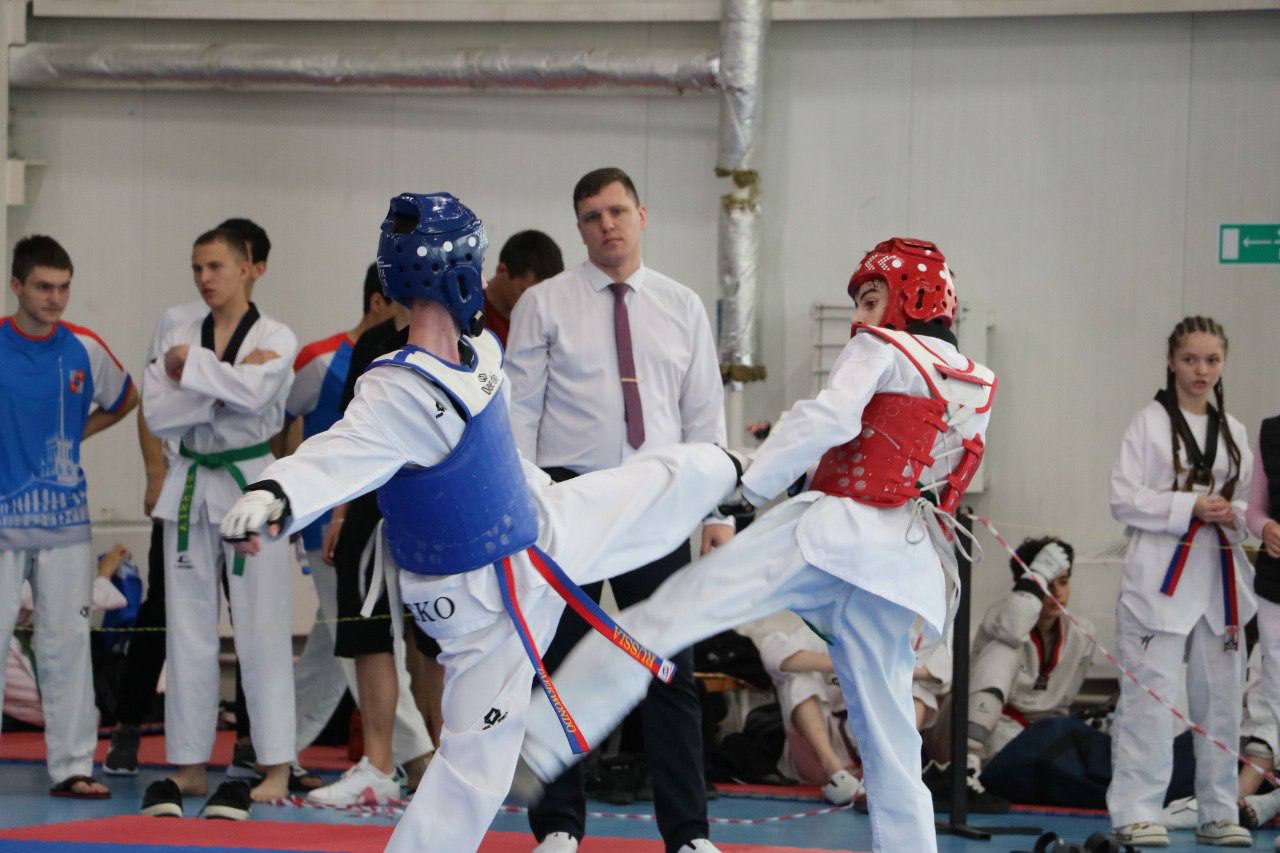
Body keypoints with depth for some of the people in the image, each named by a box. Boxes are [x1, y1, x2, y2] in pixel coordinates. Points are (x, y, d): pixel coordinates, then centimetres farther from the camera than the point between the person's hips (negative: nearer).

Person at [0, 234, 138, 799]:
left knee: (68, 643, 4)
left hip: (66, 520, 3)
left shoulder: (84, 349, 4)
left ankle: (72, 766, 9)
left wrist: (77, 434, 10)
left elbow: (124, 401, 22)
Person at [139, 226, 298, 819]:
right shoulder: (179, 340, 8)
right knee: (188, 631, 7)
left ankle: (276, 769, -2)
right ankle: (189, 767, 13)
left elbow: (255, 392, -23)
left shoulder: (275, 339, -3)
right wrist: (222, 382, -15)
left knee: (261, 631, -5)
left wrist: (192, 367, -13)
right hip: (192, 489, 4)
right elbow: (157, 415, -5)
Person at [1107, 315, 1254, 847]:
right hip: (1162, 572, -5)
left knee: (1220, 696, 9)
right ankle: (1137, 812, -4)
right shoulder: (1151, 422, -3)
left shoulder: (1232, 430, 12)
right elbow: (1124, 499, -8)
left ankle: (1218, 813, 18)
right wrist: (1189, 508, -18)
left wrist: (1234, 516, -5)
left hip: (1219, 574, 5)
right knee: (1151, 694, -9)